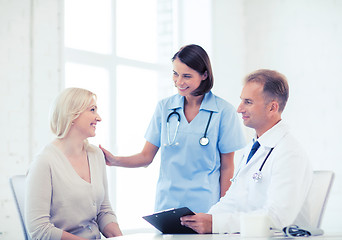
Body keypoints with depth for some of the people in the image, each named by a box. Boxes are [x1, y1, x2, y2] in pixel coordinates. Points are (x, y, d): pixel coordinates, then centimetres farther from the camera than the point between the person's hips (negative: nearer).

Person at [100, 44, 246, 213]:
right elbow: (146, 156, 6)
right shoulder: (164, 107, 6)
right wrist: (115, 160, -11)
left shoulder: (224, 111, -4)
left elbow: (226, 167, -1)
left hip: (204, 206, -2)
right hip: (167, 204, 3)